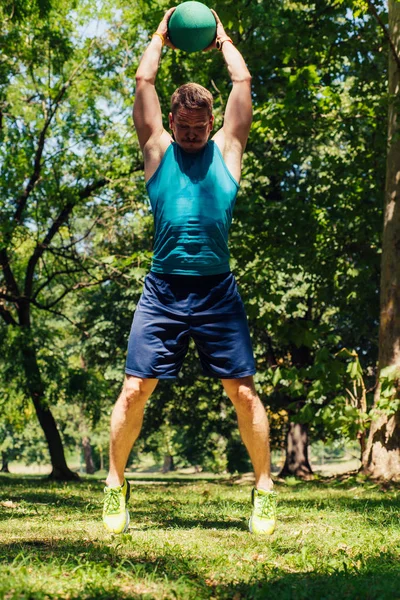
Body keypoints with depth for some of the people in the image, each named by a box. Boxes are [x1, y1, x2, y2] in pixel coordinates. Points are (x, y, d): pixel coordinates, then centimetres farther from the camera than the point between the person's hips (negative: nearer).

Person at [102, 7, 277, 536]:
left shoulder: (226, 149, 12)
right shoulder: (158, 150, 12)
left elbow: (242, 82, 14)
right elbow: (143, 82, 11)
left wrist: (223, 40, 27)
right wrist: (161, 37, 23)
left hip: (217, 290, 0)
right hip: (163, 289, 0)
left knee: (243, 391, -1)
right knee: (135, 390, -3)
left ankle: (264, 487, 11)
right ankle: (116, 485, 12)